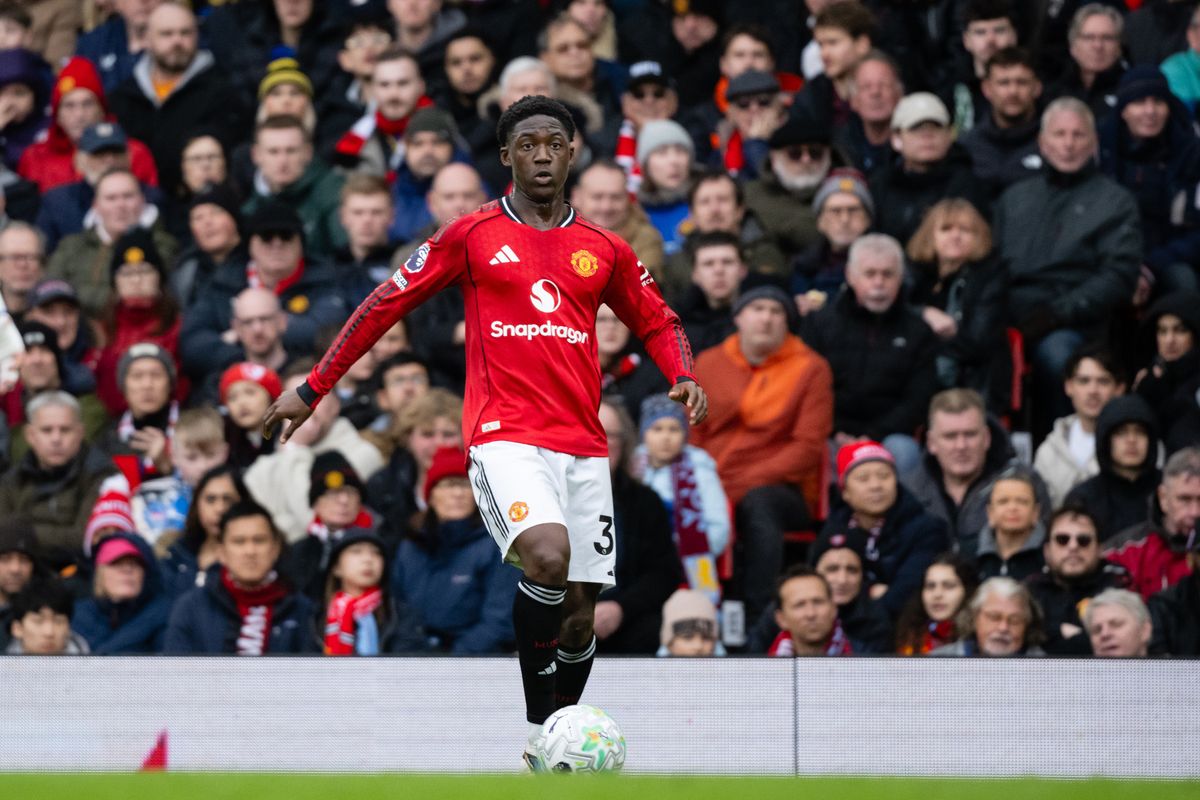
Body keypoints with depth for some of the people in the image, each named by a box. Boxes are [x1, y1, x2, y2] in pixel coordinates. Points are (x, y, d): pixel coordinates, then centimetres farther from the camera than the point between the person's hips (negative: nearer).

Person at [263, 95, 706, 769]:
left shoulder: (604, 250, 13)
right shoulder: (473, 234, 6)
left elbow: (658, 321, 26)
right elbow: (388, 304, 10)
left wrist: (685, 377, 4)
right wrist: (313, 389, 8)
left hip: (583, 447, 4)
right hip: (504, 436, -4)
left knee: (581, 609, 3)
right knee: (548, 557, -30)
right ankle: (539, 728, -19)